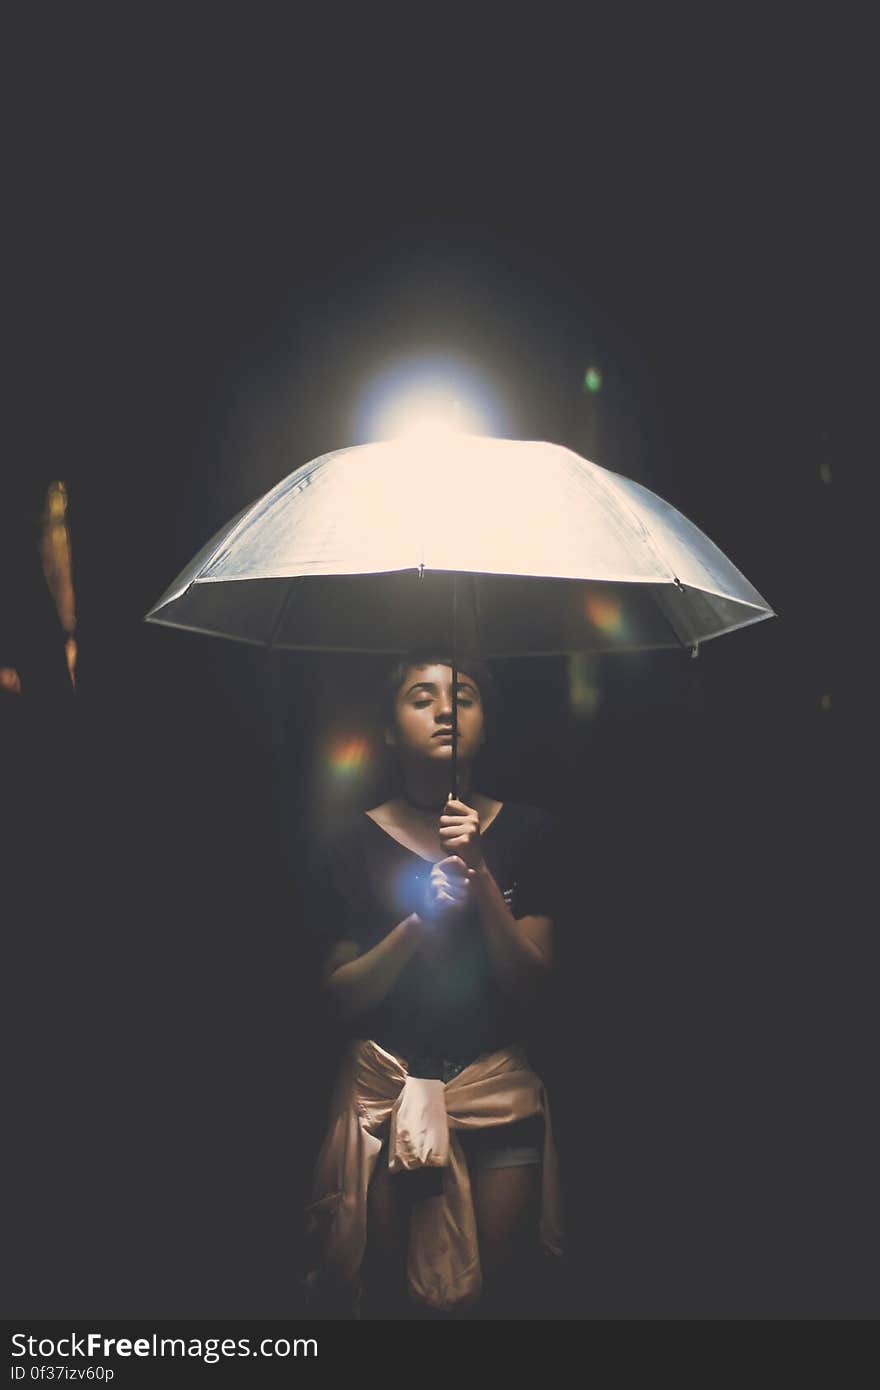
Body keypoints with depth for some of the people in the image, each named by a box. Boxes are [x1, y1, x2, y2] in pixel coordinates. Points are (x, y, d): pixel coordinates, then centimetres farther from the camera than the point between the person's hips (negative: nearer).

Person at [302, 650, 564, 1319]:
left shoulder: (526, 830, -2)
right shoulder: (361, 840, -3)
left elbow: (532, 982, -7)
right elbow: (341, 995, -4)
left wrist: (480, 877, -20)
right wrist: (419, 921, -19)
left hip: (499, 1088, 1)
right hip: (388, 1089, 0)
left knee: (488, 1290, 13)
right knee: (388, 1289, 14)